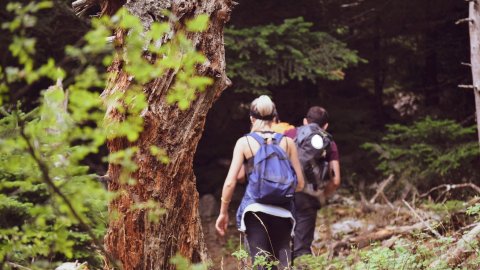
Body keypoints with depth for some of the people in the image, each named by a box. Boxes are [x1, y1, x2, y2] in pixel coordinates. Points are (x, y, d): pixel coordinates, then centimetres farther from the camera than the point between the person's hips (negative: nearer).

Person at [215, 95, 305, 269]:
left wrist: (223, 212, 9)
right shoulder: (287, 142, 6)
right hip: (282, 209, 2)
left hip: (254, 207, -1)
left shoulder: (244, 142, 2)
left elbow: (230, 182, -2)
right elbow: (299, 184, 8)